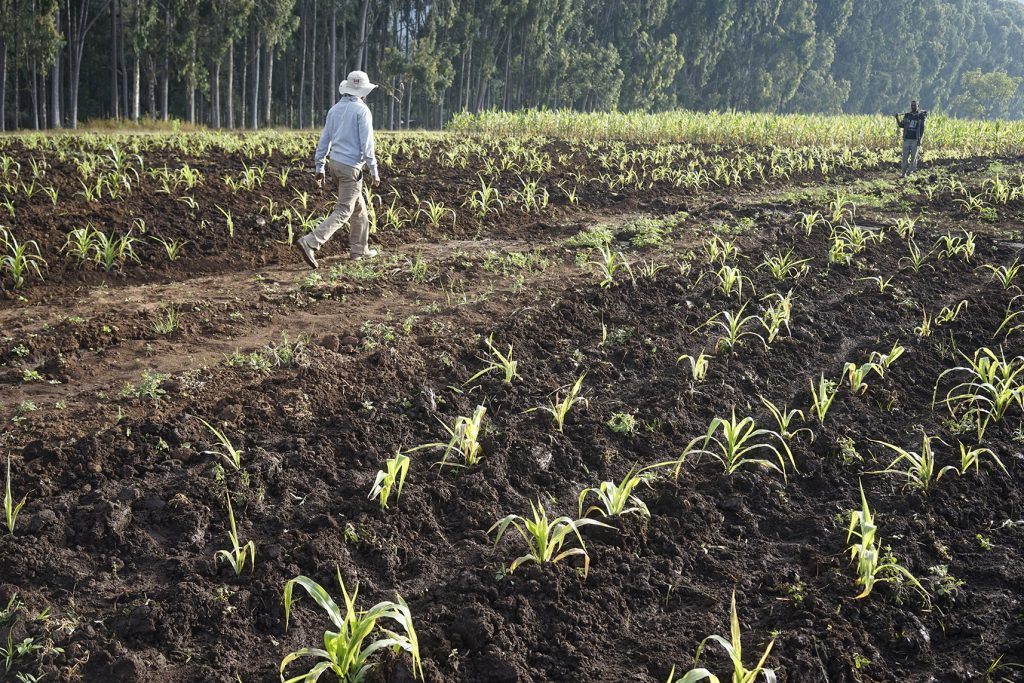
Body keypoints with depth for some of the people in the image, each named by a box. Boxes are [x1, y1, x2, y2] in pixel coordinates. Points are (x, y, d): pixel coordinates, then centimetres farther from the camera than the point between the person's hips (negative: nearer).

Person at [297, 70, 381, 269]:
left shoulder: (334, 109, 9)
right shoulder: (362, 110, -11)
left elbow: (324, 139, 11)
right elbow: (366, 143, -16)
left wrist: (320, 167, 16)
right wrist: (374, 171, -11)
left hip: (335, 162, 8)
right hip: (351, 166, -8)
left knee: (359, 206, 21)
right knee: (343, 212, -6)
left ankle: (359, 249, 26)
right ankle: (310, 243, -20)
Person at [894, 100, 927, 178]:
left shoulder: (921, 116, 3)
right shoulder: (907, 115, 10)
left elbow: (922, 129, 0)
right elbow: (901, 125, 7)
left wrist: (920, 139, -9)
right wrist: (897, 118, -9)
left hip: (915, 140, -2)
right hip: (907, 139, 2)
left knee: (913, 157, -1)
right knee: (905, 157, -1)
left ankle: (910, 171, 9)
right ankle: (904, 172, 5)